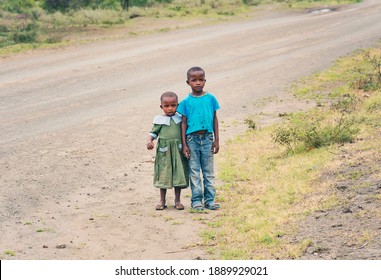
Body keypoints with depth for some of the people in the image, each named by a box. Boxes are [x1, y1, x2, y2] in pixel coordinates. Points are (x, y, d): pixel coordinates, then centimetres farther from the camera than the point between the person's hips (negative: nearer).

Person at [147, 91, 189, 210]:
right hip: (164, 152, -1)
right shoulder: (159, 120, 1)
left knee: (178, 175, 3)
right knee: (163, 175, 4)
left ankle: (177, 200, 14)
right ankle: (162, 201, 13)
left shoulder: (180, 119, 5)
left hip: (178, 151, 1)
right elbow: (153, 133, 4)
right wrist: (150, 141, -14)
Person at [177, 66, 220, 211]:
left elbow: (215, 119, 7)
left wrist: (216, 140, 4)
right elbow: (184, 123, 0)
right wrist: (184, 144, -3)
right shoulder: (186, 101, -2)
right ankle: (196, 200, 10)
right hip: (192, 139, -1)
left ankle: (210, 199, 14)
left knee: (209, 170, 7)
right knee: (194, 171, 4)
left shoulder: (210, 98, 2)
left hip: (207, 138, 1)